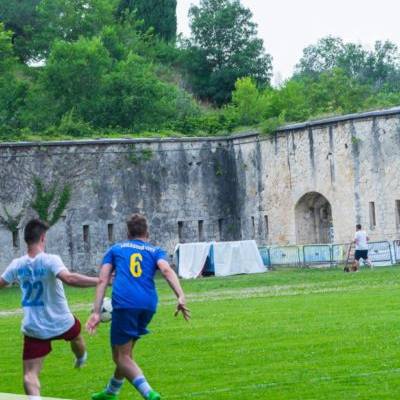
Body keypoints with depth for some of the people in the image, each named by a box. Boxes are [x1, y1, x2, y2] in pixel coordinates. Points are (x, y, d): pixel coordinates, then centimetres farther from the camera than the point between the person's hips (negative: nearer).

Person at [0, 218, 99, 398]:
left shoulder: (17, 265, -5)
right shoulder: (50, 260, -19)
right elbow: (69, 278, -37)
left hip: (33, 329, 1)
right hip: (62, 323, -1)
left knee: (30, 375, -1)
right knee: (75, 332, 36)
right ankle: (81, 358, 68)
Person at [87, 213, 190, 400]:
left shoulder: (115, 249, 21)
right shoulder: (155, 251, 20)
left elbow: (102, 280, 8)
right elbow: (167, 270, -1)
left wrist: (96, 312, 3)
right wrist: (181, 297, -13)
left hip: (124, 303, -3)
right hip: (148, 305, 3)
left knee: (122, 356, 0)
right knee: (125, 352, 24)